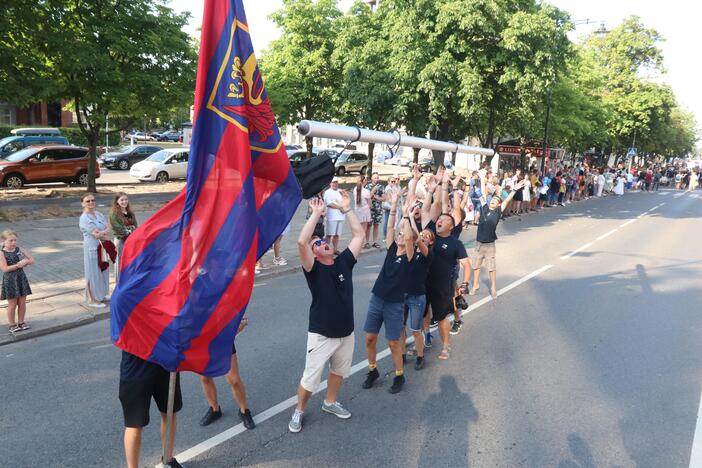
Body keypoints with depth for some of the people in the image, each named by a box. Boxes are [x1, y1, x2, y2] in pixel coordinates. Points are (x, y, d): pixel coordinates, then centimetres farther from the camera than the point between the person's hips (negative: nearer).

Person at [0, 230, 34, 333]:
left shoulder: (20, 250, 2)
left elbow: (32, 260, 5)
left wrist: (25, 262, -13)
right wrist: (18, 265, -24)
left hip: (21, 278, 4)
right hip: (10, 280, -4)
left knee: (22, 303, 10)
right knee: (12, 304, 5)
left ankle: (21, 322, 25)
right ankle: (12, 324, 20)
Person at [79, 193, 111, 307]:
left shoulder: (99, 214, 9)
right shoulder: (84, 218, -12)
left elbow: (108, 230, 1)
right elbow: (96, 234, -20)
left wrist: (101, 233, -17)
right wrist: (105, 233, -6)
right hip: (92, 248, -7)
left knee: (103, 271, 15)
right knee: (93, 272, 0)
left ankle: (100, 295, 30)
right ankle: (93, 300, 11)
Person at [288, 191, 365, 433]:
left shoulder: (344, 261, -1)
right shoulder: (313, 269, -15)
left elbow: (359, 235, -2)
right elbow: (301, 242, -32)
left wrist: (346, 209, -6)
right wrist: (316, 213, -26)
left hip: (346, 332, 5)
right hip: (321, 334, -5)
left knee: (339, 371, 24)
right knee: (310, 378, 5)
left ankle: (330, 402, 48)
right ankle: (299, 411, 30)